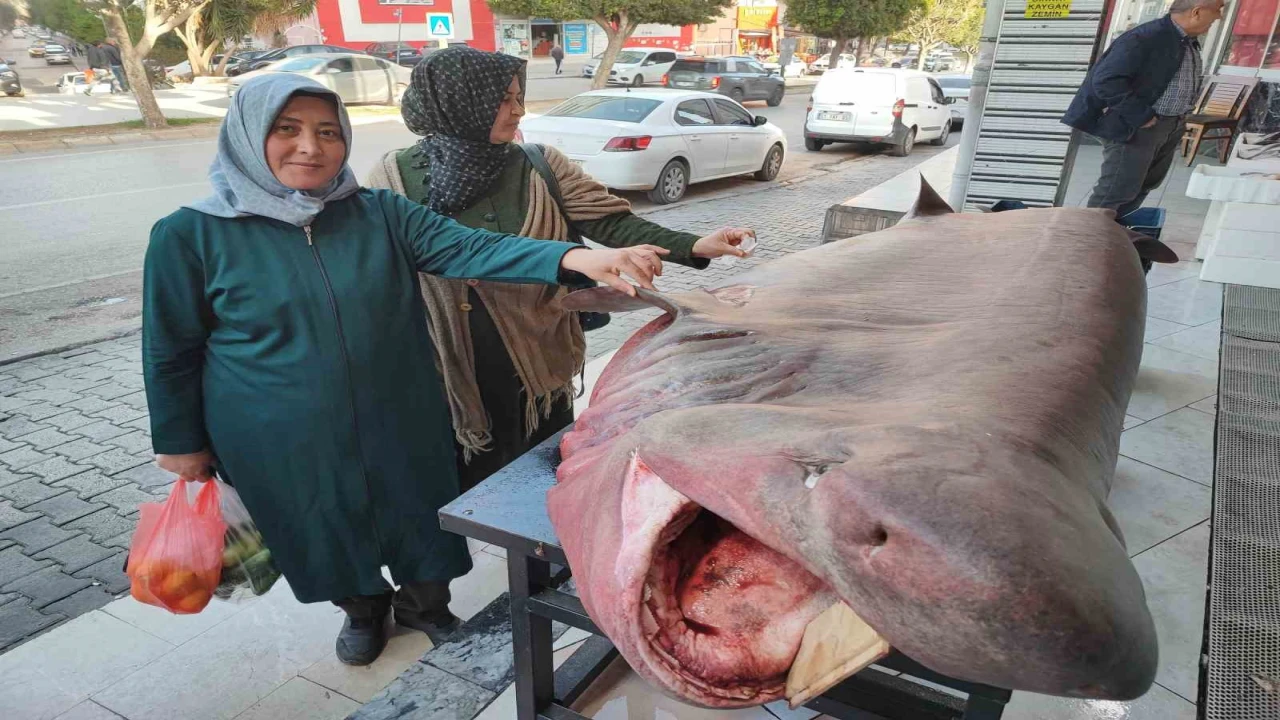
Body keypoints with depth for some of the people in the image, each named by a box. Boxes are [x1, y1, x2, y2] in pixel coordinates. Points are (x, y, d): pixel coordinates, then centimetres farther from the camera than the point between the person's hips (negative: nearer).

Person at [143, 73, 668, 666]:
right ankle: (363, 607, 51)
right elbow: (172, 352, 0)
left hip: (400, 423, 2)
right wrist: (182, 443, 6)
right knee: (329, 538, 19)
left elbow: (469, 248, -20)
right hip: (284, 445, -1)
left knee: (420, 520, 17)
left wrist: (576, 257, -35)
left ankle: (421, 603, 49)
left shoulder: (379, 214, -7)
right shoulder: (191, 234, -10)